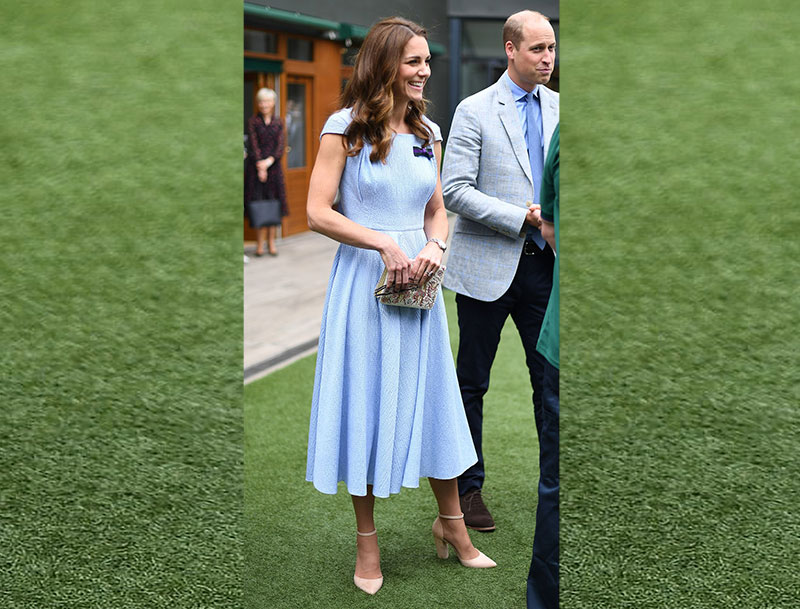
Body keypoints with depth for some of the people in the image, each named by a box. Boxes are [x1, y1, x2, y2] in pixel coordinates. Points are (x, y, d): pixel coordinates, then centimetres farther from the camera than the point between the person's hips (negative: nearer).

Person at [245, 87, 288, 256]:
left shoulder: (278, 122, 9)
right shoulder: (252, 121, 2)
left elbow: (281, 145, 2)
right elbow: (253, 145, -5)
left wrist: (269, 161, -13)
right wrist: (260, 167, -14)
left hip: (274, 166, 3)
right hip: (255, 166, -2)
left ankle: (271, 242, 8)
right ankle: (260, 244, 1)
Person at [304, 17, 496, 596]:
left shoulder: (428, 131, 9)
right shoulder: (346, 128, -7)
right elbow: (318, 212, -11)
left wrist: (435, 247, -5)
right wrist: (385, 244, -19)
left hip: (418, 282, 5)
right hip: (364, 281, -5)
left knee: (434, 398, 11)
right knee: (365, 404, 4)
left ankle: (452, 524, 27)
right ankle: (367, 541, 18)